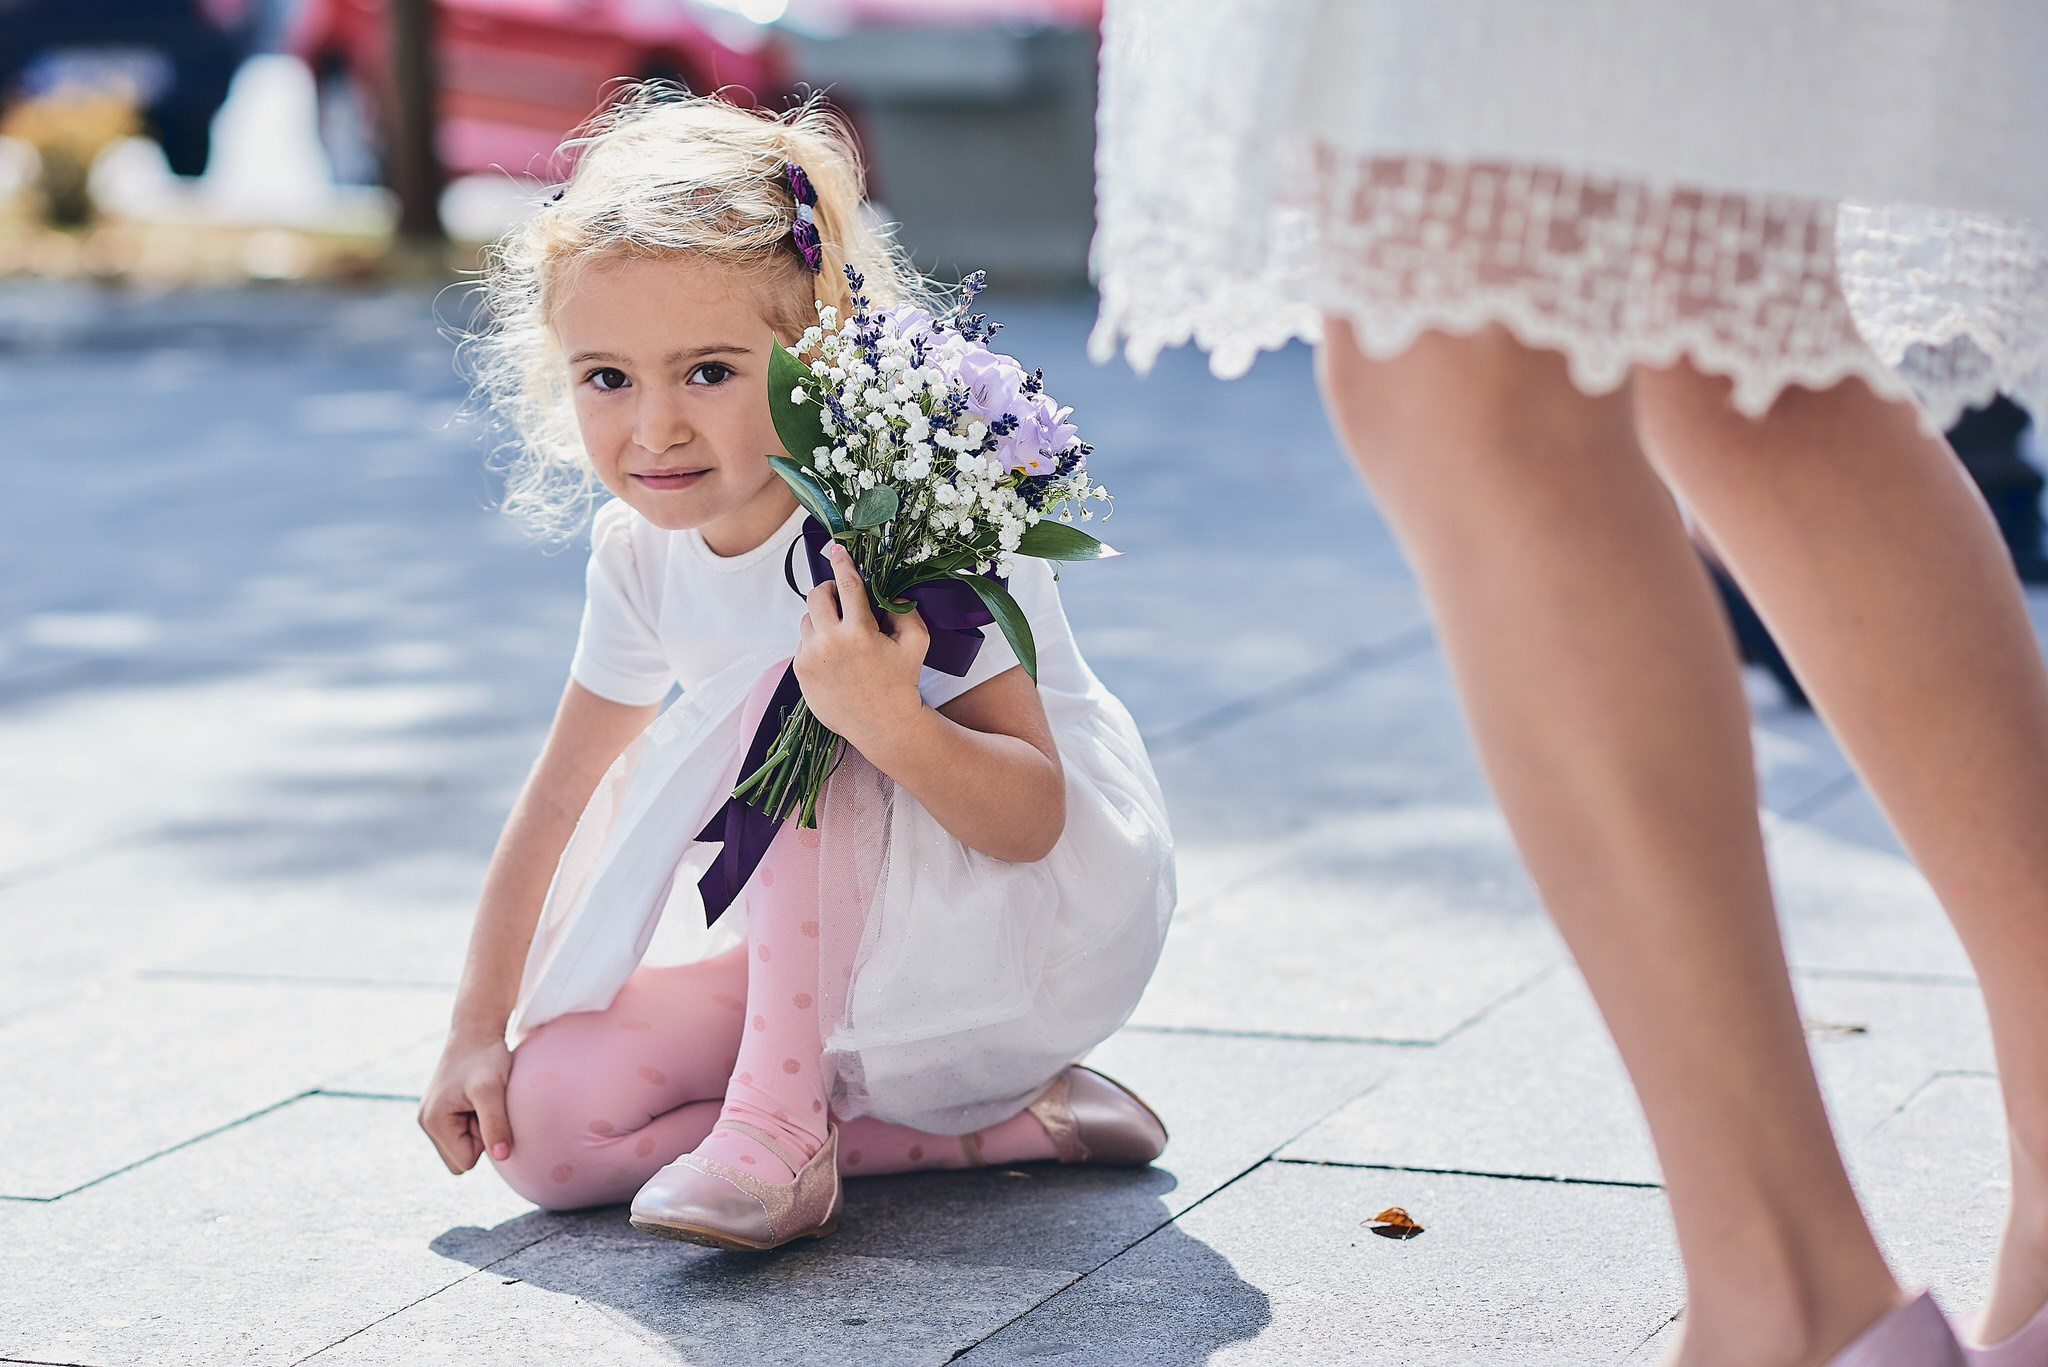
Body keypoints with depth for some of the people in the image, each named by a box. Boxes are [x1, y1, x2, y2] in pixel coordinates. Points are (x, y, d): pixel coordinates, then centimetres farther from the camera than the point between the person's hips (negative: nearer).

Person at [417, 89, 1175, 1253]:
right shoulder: (644, 549, -5)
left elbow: (1032, 820, -30)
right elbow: (555, 799, 6)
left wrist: (887, 721, -50)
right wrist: (479, 1033, 5)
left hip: (1045, 923, -7)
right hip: (858, 963, 7)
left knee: (794, 699, -29)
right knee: (544, 1120, -11)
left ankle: (776, 1121, -25)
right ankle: (997, 1123, -7)